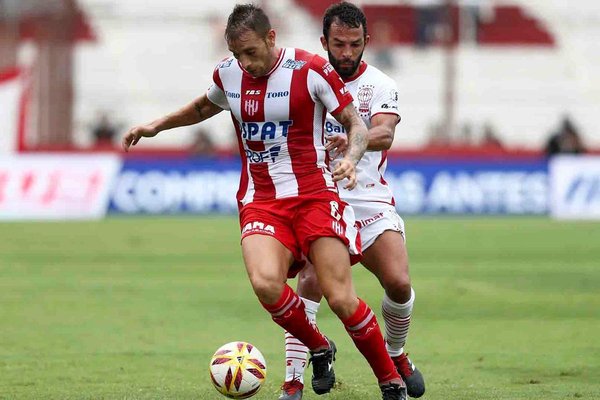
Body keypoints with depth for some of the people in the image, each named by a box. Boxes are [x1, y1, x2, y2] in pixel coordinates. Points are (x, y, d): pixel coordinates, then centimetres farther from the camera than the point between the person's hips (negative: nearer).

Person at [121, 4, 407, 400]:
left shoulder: (311, 70, -9)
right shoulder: (228, 73, 5)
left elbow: (355, 124, -3)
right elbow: (205, 106, 29)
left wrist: (351, 157, -23)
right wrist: (156, 126, 24)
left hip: (314, 195, -3)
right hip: (260, 201, 3)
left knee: (341, 298, -13)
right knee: (265, 282, -26)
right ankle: (319, 350, 3)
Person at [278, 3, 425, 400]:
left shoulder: (380, 85, -3)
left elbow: (385, 133, -22)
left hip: (370, 199, 0)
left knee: (398, 283, -16)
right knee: (309, 283, -21)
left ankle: (395, 353, 16)